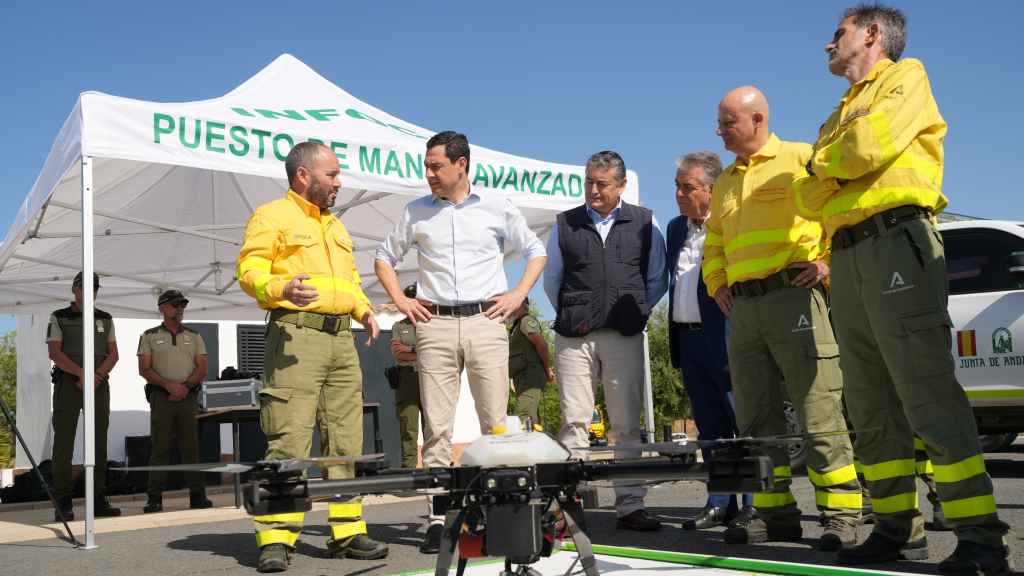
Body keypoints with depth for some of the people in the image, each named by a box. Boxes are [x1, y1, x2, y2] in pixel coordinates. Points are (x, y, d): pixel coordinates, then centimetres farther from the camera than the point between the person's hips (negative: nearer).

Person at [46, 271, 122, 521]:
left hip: (99, 386, 3)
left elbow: (113, 354, 5)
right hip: (67, 385, -3)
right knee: (64, 442, -7)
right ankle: (63, 504, -4)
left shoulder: (105, 319, 13)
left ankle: (99, 501, 3)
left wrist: (96, 377, -13)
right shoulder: (58, 318, 3)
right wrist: (82, 373, -23)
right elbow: (55, 353, -10)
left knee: (98, 442, 0)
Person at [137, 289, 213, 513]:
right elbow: (144, 369, -1)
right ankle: (154, 498, -1)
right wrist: (169, 385, -14)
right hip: (161, 397, -2)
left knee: (191, 447, 0)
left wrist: (185, 386, -10)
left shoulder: (193, 336, 15)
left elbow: (202, 368, 7)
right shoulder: (149, 336, 9)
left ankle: (197, 496, 1)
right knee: (160, 447, -4)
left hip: (188, 397, 2)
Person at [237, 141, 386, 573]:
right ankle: (275, 540, -7)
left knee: (347, 440, 7)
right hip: (296, 334, -8)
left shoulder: (335, 226, 25)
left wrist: (363, 308, 12)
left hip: (342, 339, 8)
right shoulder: (272, 216, 2)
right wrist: (280, 289, -27)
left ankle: (347, 531, 14)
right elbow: (249, 270, -8)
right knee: (289, 440, -11)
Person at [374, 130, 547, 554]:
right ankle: (438, 520, 3)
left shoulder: (497, 207, 8)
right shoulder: (416, 212, 12)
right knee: (436, 426, -1)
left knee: (497, 423, -2)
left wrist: (518, 295, 4)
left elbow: (535, 251, 17)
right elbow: (385, 257, 22)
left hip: (486, 321, -1)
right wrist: (399, 300, 9)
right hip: (435, 325, 1)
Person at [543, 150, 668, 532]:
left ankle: (630, 506, 6)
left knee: (627, 425, 1)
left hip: (625, 335, 0)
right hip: (574, 337, 0)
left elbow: (657, 280, 15)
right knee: (574, 421, -3)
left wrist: (635, 312, 10)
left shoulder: (645, 224, 10)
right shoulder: (564, 225, 11)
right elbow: (551, 281, 19)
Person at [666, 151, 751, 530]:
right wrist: (675, 340, 16)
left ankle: (756, 503, 3)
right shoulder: (675, 229, 15)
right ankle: (720, 502, 20)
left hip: (725, 339, -8)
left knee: (744, 422, -3)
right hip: (687, 339, 8)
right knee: (709, 426, 12)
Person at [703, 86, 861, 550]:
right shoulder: (723, 184, 23)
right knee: (755, 416, 6)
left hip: (793, 298, -7)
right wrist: (717, 283, 17)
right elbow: (714, 243, 32)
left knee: (818, 411, -7)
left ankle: (841, 514, 0)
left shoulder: (801, 159, 3)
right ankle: (774, 510, 14)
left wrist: (828, 261, -10)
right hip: (743, 307, 7)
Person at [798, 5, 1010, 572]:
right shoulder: (839, 116, 29)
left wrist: (824, 161, 6)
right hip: (845, 258, 8)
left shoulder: (905, 75, 7)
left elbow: (871, 146, -12)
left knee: (929, 400, -14)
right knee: (871, 408, 5)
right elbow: (809, 199, 20)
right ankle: (896, 526, 10)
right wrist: (831, 172, 0)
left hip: (895, 242, -8)